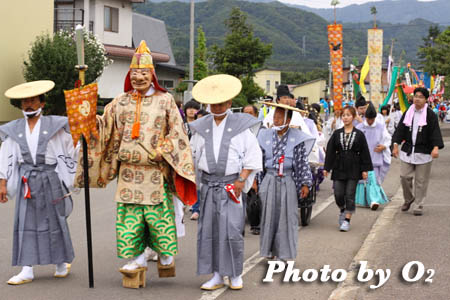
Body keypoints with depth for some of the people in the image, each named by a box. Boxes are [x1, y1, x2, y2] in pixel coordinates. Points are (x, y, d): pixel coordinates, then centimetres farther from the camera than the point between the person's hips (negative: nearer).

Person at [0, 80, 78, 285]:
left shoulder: (54, 125, 2)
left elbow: (71, 149, 7)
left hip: (50, 178, -2)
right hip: (26, 181, 2)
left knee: (55, 220, 4)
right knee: (25, 223, -1)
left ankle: (62, 262, 22)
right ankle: (27, 270, 2)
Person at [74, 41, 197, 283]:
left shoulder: (164, 100, 3)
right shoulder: (121, 102, 11)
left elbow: (176, 132, 2)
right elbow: (103, 126, 8)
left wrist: (161, 152, -10)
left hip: (155, 170, -3)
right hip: (129, 169, 3)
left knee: (160, 212, -3)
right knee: (129, 214, 1)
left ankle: (166, 255, 16)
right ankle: (137, 259, 10)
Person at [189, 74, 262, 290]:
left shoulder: (241, 126, 1)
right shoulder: (201, 128, 11)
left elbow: (253, 156, -1)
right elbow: (193, 156, 17)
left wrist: (241, 180, -8)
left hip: (231, 184, -4)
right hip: (208, 185, 4)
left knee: (232, 230, -8)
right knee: (208, 230, 3)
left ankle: (236, 274, 7)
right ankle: (217, 276, 11)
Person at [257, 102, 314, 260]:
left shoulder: (297, 137, -2)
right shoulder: (265, 136, 4)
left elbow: (303, 162, -2)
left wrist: (305, 184, -6)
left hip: (288, 180, -2)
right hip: (270, 180, 2)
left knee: (287, 216, 1)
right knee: (269, 215, 4)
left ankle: (285, 254, 10)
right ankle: (269, 252, 14)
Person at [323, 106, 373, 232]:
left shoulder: (359, 135, 1)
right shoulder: (337, 134, 5)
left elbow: (364, 153, 2)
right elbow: (330, 151, 6)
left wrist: (365, 169, -2)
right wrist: (326, 168, 1)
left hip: (353, 169, -2)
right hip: (339, 168, 2)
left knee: (350, 195, -2)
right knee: (338, 194, 0)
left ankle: (347, 219, 5)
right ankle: (342, 211, 29)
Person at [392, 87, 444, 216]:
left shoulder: (430, 115, -3)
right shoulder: (408, 113, 7)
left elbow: (435, 132, -11)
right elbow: (400, 129, 8)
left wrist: (436, 147, -25)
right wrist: (396, 145, -1)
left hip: (424, 152, -3)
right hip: (407, 151, 3)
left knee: (421, 180, 1)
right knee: (404, 176, -1)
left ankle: (418, 206, 11)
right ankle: (408, 199, 24)